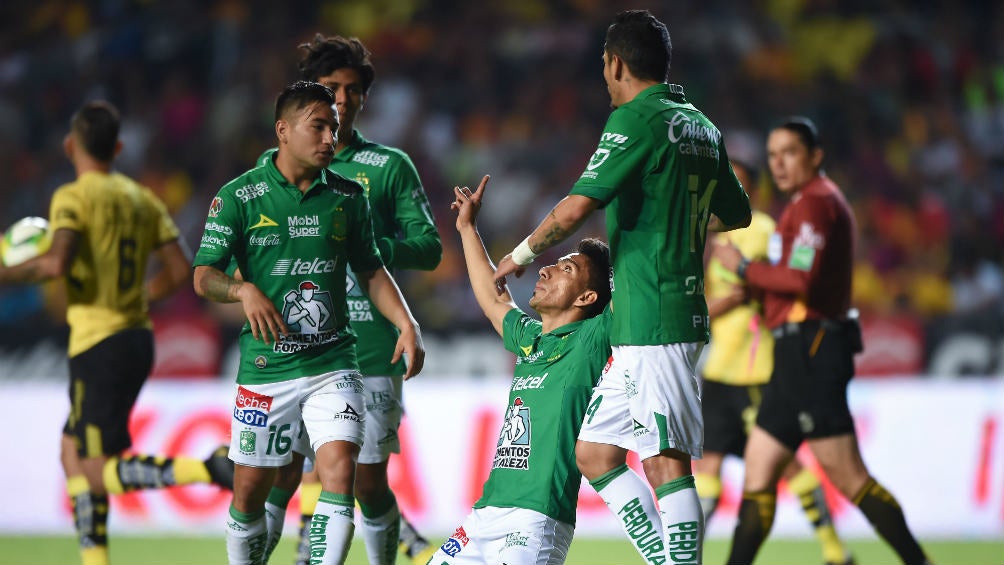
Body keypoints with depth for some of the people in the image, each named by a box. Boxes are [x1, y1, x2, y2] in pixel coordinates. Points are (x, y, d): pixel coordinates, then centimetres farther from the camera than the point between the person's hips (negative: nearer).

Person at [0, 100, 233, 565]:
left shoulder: (73, 198, -9)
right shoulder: (141, 198, 11)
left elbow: (57, 264, -24)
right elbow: (178, 270, 8)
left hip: (99, 344, -8)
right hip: (137, 334, 8)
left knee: (99, 473, -8)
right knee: (73, 453, 18)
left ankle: (209, 469, -26)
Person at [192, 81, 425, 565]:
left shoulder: (347, 197, 6)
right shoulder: (239, 196, -3)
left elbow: (371, 271, 16)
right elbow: (204, 277, -5)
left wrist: (406, 324, 2)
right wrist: (244, 290, -26)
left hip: (333, 363, 1)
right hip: (265, 366, -1)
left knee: (340, 471, -18)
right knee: (250, 491, 6)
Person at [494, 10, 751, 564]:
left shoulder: (637, 120, -11)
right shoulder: (700, 125, 15)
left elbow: (574, 209, -18)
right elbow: (736, 214, 27)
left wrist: (521, 254, -2)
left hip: (651, 321, -9)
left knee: (666, 464, -11)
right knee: (594, 452, 12)